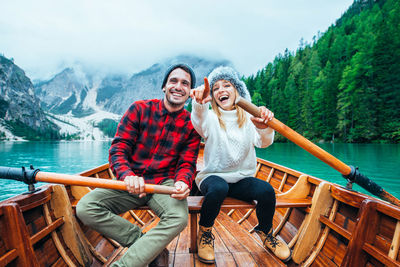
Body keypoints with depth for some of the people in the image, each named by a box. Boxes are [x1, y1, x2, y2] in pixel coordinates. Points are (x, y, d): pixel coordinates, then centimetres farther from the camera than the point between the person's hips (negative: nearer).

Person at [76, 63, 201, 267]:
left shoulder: (191, 125, 3)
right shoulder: (139, 109, 1)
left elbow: (187, 164, 0)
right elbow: (118, 148, -5)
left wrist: (182, 182, -25)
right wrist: (127, 175, -26)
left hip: (164, 183, -1)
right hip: (131, 181, 2)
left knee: (179, 218, -31)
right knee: (85, 208, -20)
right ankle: (153, 249, -14)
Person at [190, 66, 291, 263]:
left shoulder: (249, 119, 2)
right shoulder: (211, 118, -4)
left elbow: (263, 142, -17)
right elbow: (199, 120, -29)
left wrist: (264, 128, -42)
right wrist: (199, 103, -53)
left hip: (242, 179, 2)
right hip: (213, 177, -2)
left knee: (266, 190, -24)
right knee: (218, 188, -34)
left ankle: (265, 234, 8)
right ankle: (204, 233, -5)